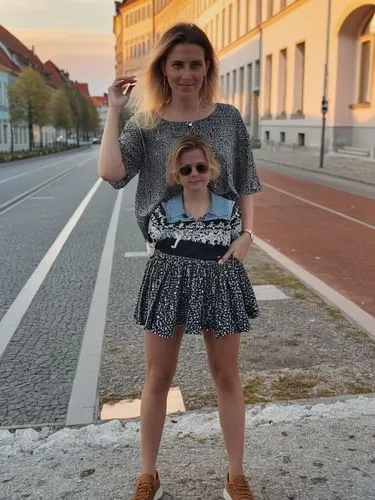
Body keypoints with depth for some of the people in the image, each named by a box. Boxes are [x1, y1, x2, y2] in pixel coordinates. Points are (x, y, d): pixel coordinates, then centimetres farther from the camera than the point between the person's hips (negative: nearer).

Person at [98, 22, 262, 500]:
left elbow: (246, 186, 6)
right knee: (158, 375, 10)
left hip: (219, 261, 1)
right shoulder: (145, 123, -1)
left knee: (226, 373, 11)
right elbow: (111, 173, -18)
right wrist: (113, 110, -12)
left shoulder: (228, 118, 2)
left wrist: (246, 234, -8)